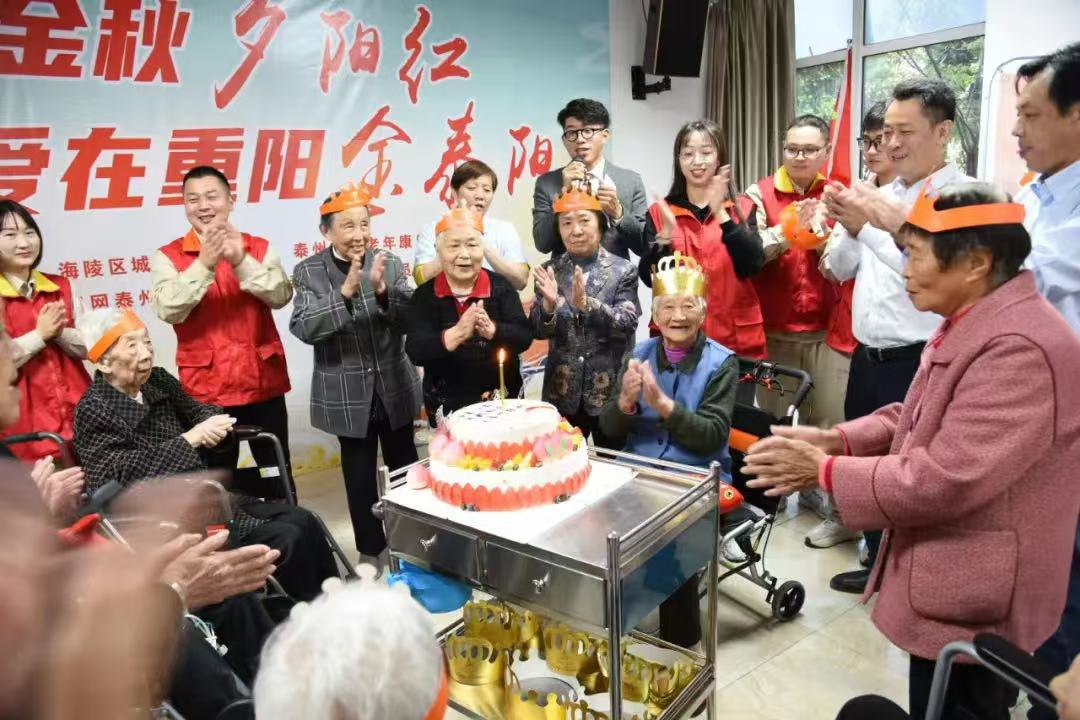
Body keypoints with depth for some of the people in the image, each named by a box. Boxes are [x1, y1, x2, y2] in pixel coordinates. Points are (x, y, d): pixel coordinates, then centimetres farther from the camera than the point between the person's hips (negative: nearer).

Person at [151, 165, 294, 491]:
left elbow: (280, 296, -11)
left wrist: (240, 261, -24)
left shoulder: (259, 248, 4)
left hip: (263, 384, 1)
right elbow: (168, 310, -15)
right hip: (206, 390, -1)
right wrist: (204, 264, -26)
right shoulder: (167, 256, 0)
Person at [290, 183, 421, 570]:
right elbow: (303, 328, -16)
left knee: (404, 463, 16)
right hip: (346, 394, -2)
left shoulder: (389, 263, -2)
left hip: (395, 387, 2)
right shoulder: (308, 272, -6)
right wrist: (346, 291, -27)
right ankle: (371, 548, 28)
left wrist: (382, 290, -25)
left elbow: (412, 320, -7)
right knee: (359, 472, 10)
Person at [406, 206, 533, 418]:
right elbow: (415, 351, -15)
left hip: (501, 400, 1)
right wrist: (457, 333, -31)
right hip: (446, 406, 0)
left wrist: (491, 330, -30)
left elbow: (524, 337, -11)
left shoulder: (500, 287, -4)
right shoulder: (425, 295, -5)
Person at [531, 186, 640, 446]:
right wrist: (549, 305, -23)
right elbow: (538, 331, -2)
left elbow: (627, 324, -13)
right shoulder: (549, 271, 2)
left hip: (611, 390, -1)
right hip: (562, 391, 2)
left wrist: (586, 304, -27)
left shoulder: (623, 270, -3)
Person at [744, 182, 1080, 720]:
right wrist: (835, 439, -3)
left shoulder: (1018, 348, -29)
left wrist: (824, 470, -20)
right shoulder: (972, 323, 6)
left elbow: (943, 480, -31)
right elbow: (918, 418, 12)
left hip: (972, 597, -9)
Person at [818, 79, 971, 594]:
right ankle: (881, 564, 37)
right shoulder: (882, 195, 11)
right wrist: (851, 229, -7)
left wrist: (896, 225, -32)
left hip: (919, 364, -7)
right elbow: (838, 268, 12)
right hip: (868, 358, 7)